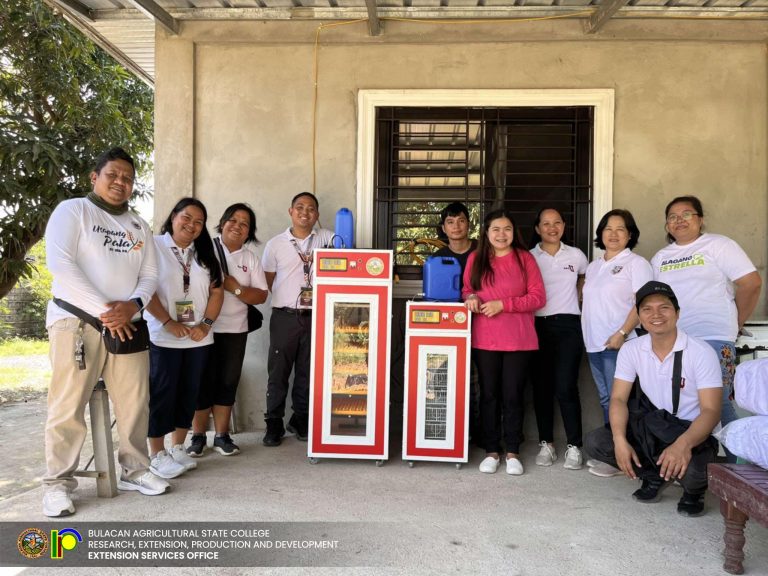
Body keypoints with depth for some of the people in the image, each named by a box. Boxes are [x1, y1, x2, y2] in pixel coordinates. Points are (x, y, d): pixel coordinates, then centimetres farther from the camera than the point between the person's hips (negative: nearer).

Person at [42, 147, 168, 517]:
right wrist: (103, 309, -17)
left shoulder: (139, 226, 18)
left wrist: (133, 305, -11)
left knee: (134, 403, 6)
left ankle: (134, 470, 18)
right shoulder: (72, 210, 2)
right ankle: (58, 482, 8)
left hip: (127, 324, 5)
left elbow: (150, 275, 11)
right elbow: (59, 262, -11)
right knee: (68, 407, -3)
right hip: (76, 321, -5)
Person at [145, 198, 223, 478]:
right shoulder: (154, 247, -3)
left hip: (199, 338, 5)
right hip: (163, 337, -5)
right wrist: (168, 322, -16)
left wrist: (206, 324, -4)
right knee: (161, 394, 1)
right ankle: (157, 455, 12)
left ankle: (178, 448, 23)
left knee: (189, 393, 10)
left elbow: (216, 291, 9)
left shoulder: (205, 254, 14)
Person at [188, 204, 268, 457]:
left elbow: (261, 295, 3)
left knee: (227, 383, 8)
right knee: (203, 382, 2)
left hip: (235, 330, 3)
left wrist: (235, 288, -13)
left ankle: (222, 436, 18)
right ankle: (198, 436, 15)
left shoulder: (251, 259, 9)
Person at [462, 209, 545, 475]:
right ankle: (491, 451, 20)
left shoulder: (525, 258, -1)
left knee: (513, 395, 5)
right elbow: (467, 289, 16)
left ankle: (513, 452, 18)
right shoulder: (475, 258, 6)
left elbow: (538, 297, -4)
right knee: (488, 395, 8)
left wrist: (502, 304, -14)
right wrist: (471, 297, -9)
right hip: (484, 340, 2)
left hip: (518, 340, -2)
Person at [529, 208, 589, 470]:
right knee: (542, 386, 5)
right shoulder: (528, 258, 4)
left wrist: (573, 302, 15)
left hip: (568, 326, -1)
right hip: (538, 326, 1)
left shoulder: (576, 255, 7)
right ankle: (546, 444, 16)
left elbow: (585, 281, 25)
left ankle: (573, 446, 3)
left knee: (565, 387, -8)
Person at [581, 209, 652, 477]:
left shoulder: (636, 263, -3)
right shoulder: (593, 266, 18)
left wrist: (621, 334, -19)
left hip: (618, 344, -7)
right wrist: (586, 332, 12)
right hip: (594, 344, 7)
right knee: (605, 400, 12)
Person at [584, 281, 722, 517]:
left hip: (692, 433, -4)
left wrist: (683, 444, -39)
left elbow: (710, 411, -19)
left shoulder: (701, 352, -15)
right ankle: (655, 476, 8)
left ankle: (693, 491, 5)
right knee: (594, 442, -17)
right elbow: (618, 398, -6)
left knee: (691, 470, -36)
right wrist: (620, 440, -25)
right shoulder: (631, 350, -4)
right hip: (650, 429, 4)